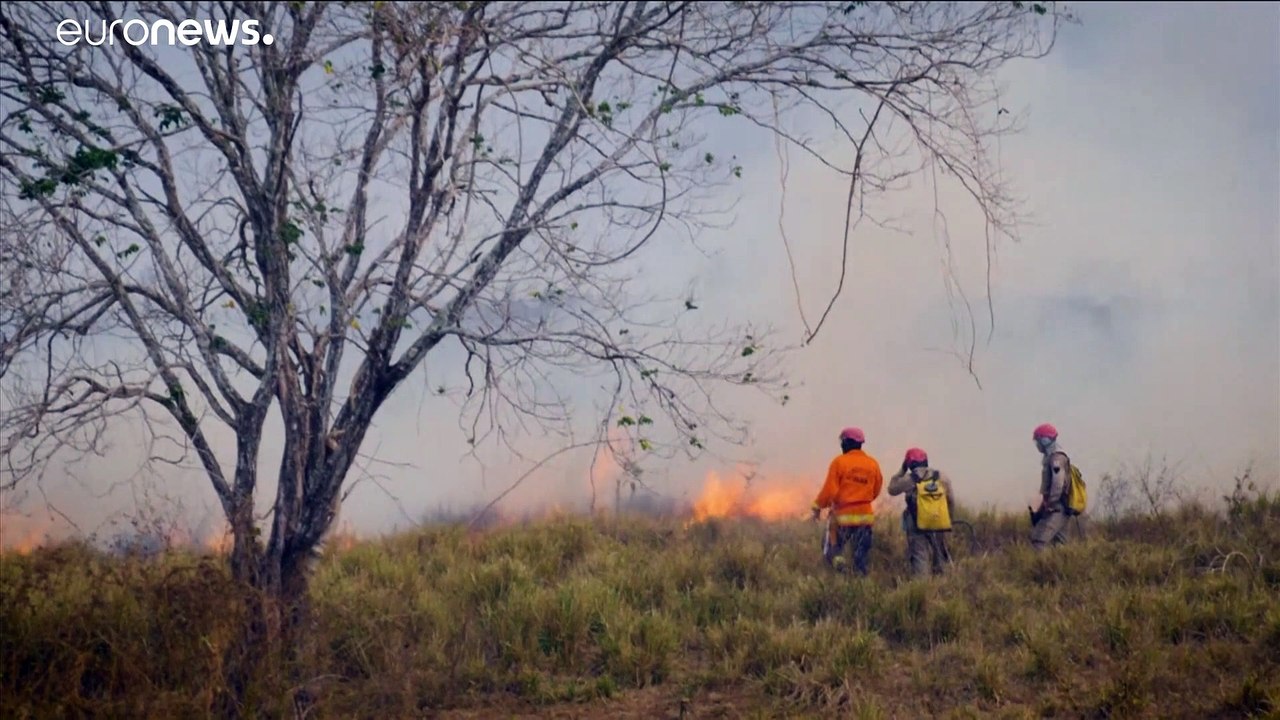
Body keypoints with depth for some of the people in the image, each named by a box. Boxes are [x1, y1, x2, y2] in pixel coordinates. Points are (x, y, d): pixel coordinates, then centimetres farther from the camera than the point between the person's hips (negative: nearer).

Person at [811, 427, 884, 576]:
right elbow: (876, 491, 13)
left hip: (843, 514, -4)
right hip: (865, 515, 4)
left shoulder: (839, 462, -9)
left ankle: (837, 559, -19)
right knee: (861, 554, 11)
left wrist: (818, 507, 0)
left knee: (831, 546, 8)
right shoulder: (873, 464, 5)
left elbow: (829, 490, -12)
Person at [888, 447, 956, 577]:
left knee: (919, 559, -3)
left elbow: (892, 489, 12)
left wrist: (902, 471, 16)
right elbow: (951, 501, 7)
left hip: (917, 527, -3)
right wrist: (950, 520, 17)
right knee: (940, 558, 14)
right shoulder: (942, 477, 4)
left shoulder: (908, 479, -4)